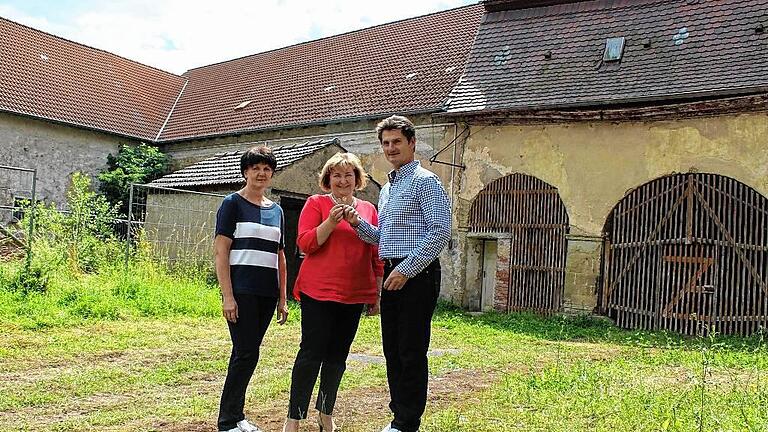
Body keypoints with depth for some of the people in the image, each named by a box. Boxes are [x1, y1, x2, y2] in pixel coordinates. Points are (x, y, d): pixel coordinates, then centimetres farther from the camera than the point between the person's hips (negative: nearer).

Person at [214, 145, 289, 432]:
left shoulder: (276, 210, 16)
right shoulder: (233, 203, -1)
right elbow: (221, 251, -7)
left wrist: (282, 298, 14)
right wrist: (228, 296, -14)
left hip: (267, 293, 6)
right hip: (241, 291, -6)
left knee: (247, 354, 10)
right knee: (246, 354, -7)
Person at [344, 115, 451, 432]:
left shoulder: (424, 181, -7)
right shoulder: (386, 189, 20)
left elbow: (440, 232, -16)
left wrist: (406, 270, -18)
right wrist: (358, 224, 5)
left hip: (417, 275, -8)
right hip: (392, 275, 9)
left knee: (411, 351, -3)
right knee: (392, 349, 12)